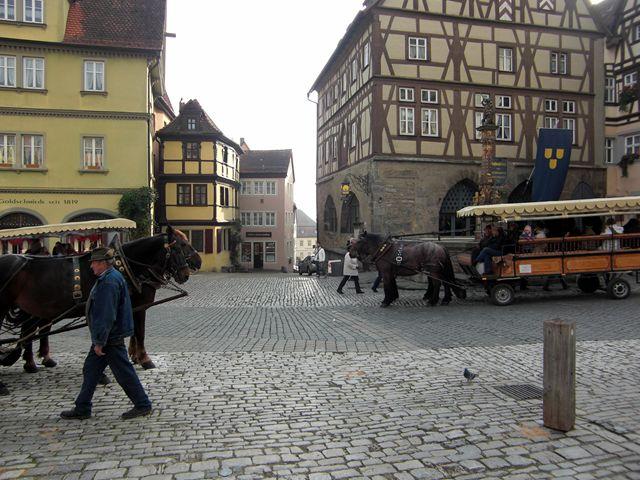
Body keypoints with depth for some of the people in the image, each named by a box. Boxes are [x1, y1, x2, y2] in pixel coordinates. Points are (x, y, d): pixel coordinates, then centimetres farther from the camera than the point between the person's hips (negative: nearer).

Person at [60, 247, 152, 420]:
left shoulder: (109, 282, -23)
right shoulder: (106, 279, 13)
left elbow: (107, 316, -26)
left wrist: (100, 342, -22)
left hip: (111, 339, -11)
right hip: (105, 337, 11)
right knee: (91, 370, 17)